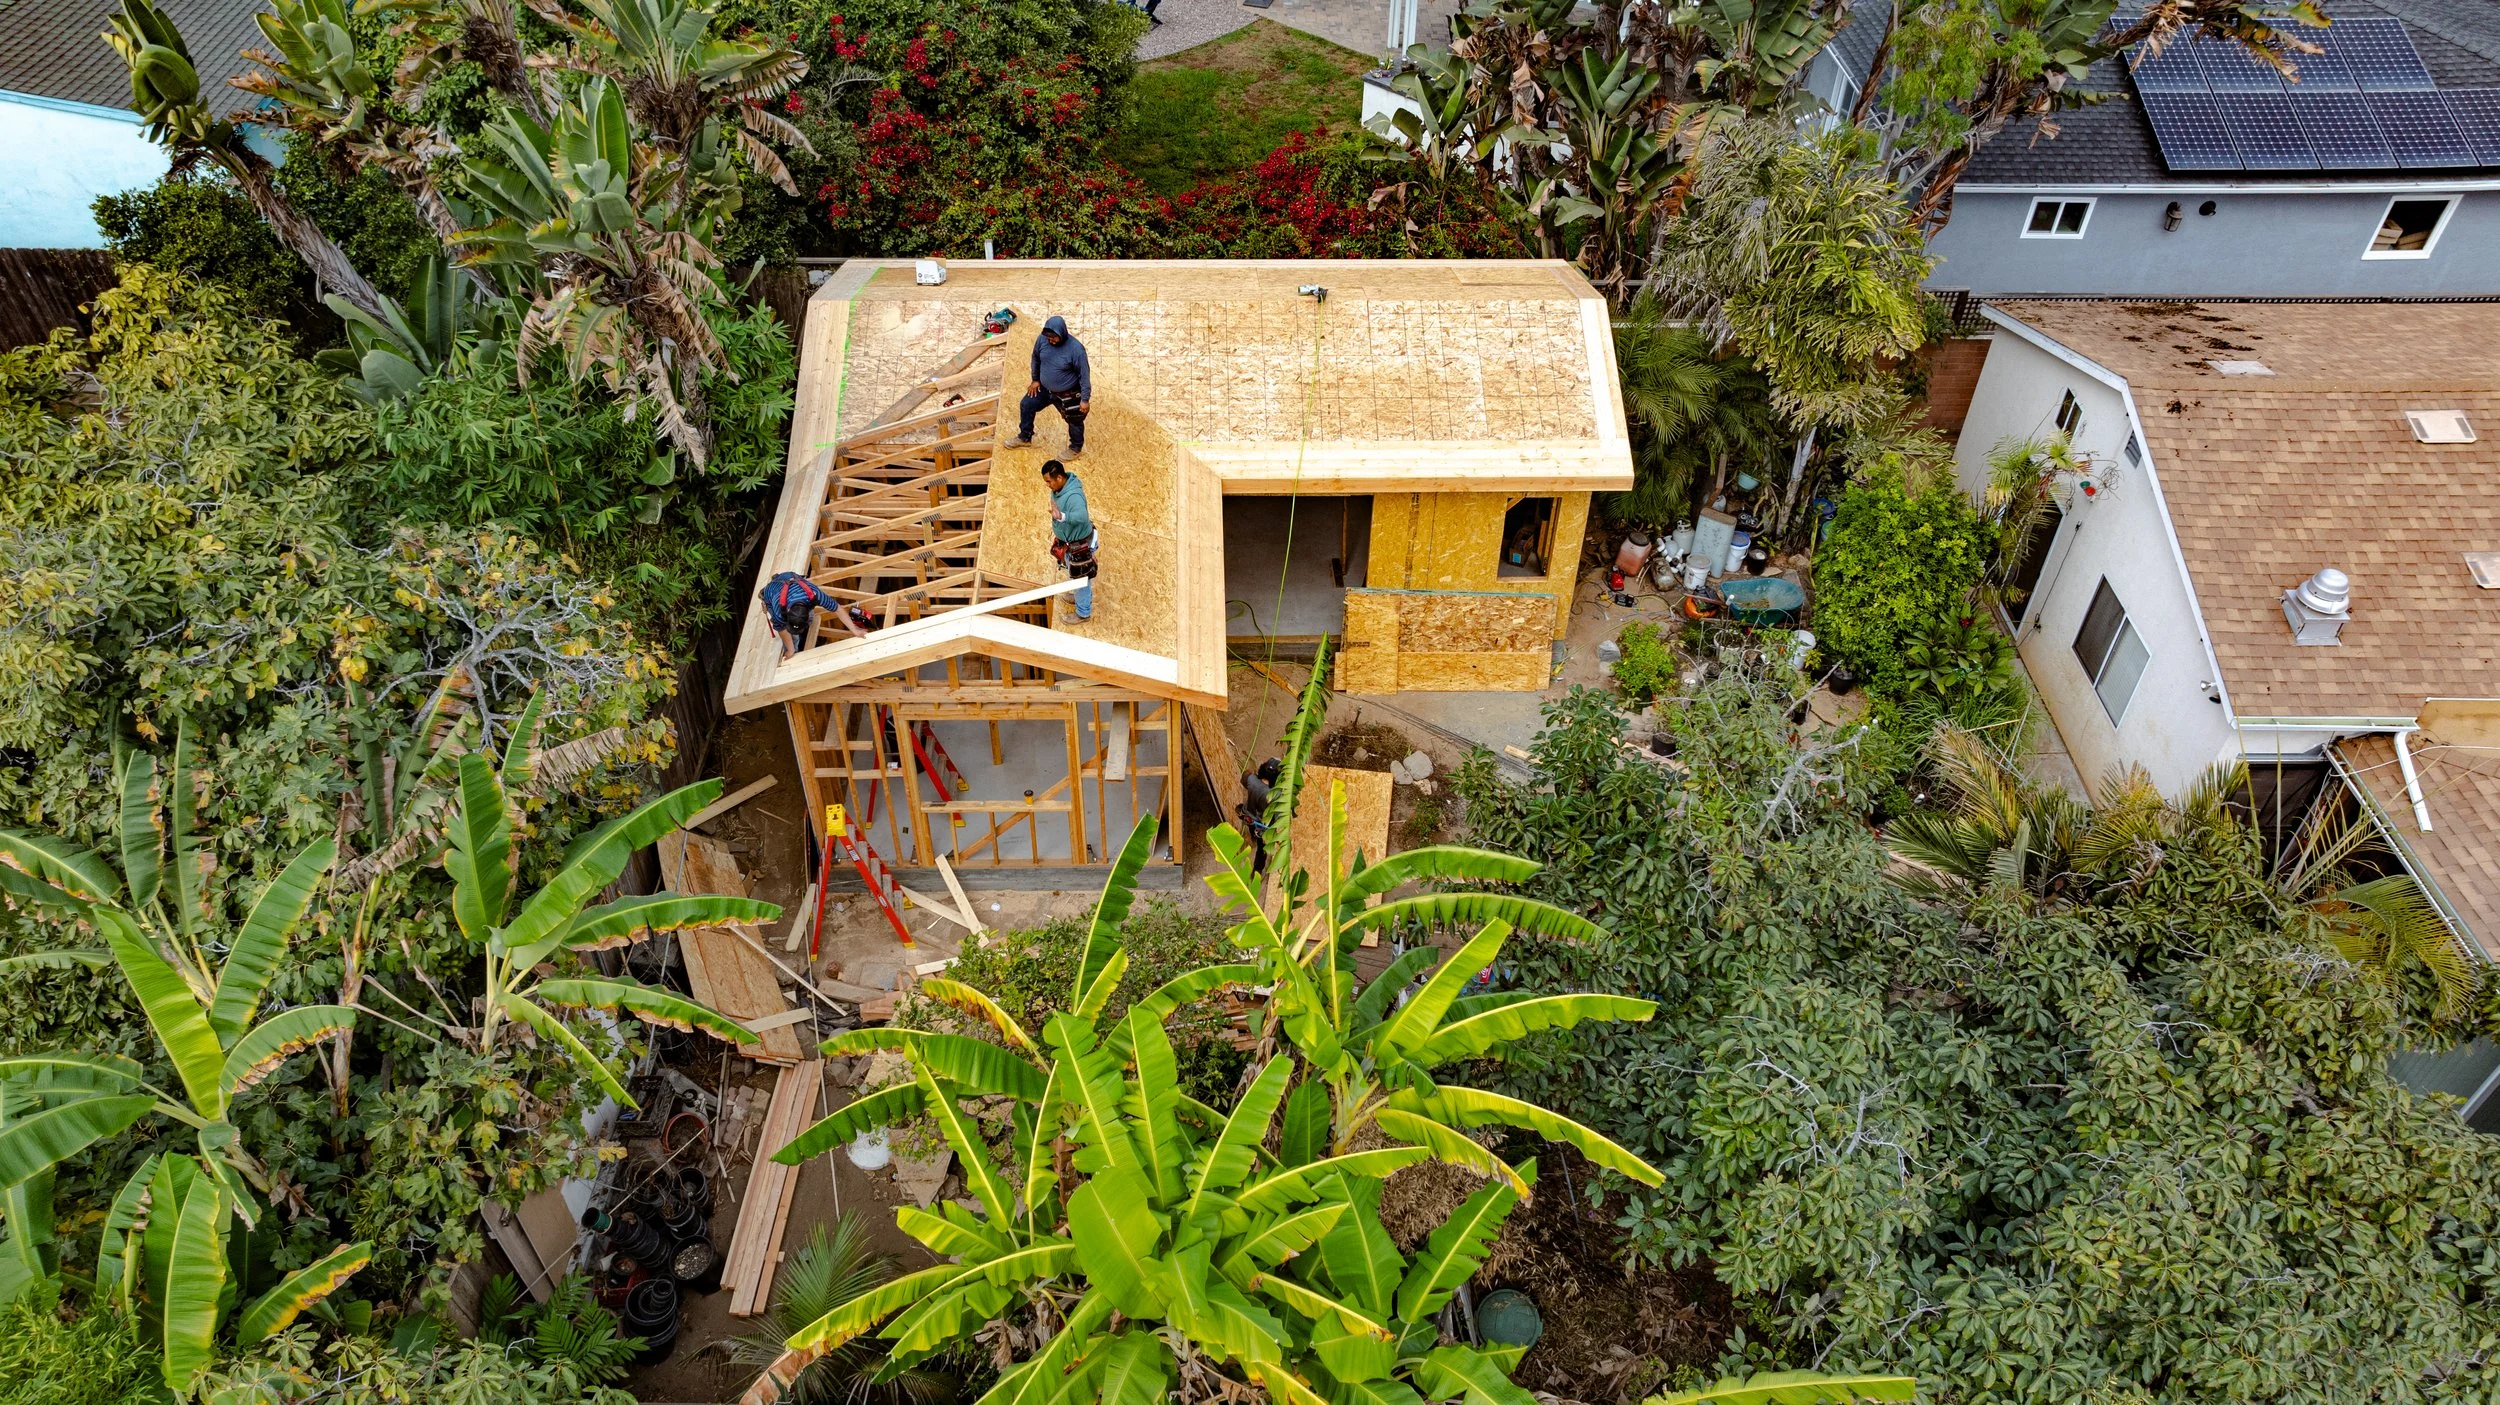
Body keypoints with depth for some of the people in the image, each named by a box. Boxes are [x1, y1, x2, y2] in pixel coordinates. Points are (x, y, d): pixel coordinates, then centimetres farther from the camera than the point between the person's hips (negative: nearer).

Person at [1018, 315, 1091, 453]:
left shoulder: (1076, 349, -31)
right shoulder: (1042, 339, -17)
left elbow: (1085, 374, -22)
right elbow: (1036, 359, 4)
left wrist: (1085, 399, -20)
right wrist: (1035, 380, 11)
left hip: (1068, 394, -5)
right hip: (1044, 388, 5)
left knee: (1074, 421, 13)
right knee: (1026, 405, 16)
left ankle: (1076, 448, 40)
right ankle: (1024, 437, 39)